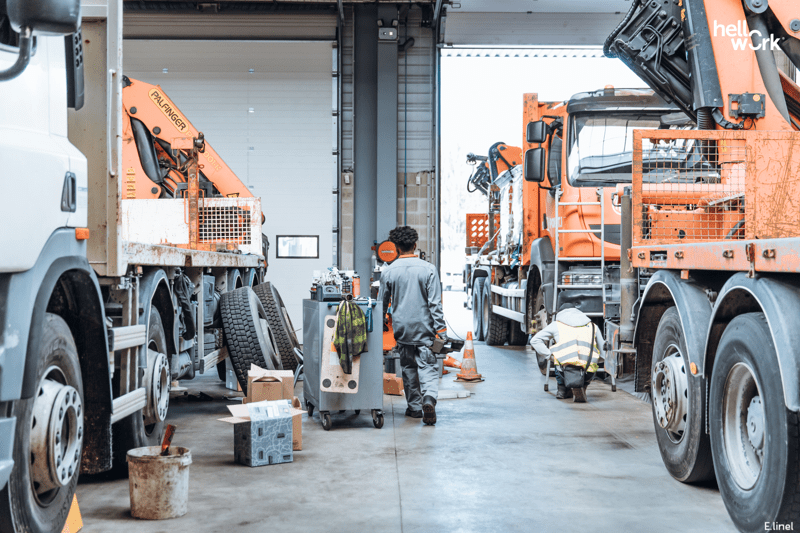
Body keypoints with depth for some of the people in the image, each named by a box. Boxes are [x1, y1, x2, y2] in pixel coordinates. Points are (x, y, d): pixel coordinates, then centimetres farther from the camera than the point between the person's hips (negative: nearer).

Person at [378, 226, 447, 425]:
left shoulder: (388, 272, -2)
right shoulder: (428, 269, -6)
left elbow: (382, 303, 7)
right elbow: (435, 302, -7)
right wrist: (440, 329, -3)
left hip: (401, 327, 2)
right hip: (424, 327, -1)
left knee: (408, 367, 14)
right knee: (427, 365, 0)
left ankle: (415, 407, 20)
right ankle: (429, 398, -24)